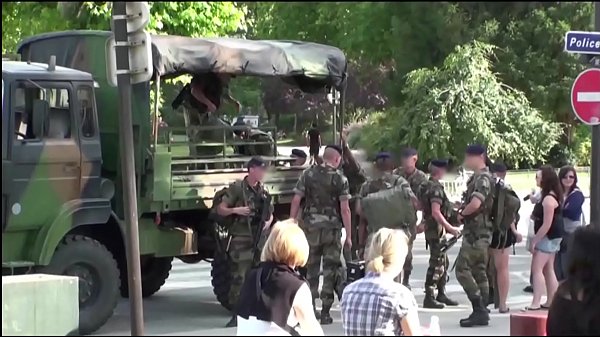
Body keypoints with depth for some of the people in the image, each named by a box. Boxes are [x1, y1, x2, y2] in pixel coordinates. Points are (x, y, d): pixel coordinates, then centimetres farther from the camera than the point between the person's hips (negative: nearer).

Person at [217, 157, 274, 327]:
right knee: (238, 278, -8)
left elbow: (270, 213, 24)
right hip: (241, 240, -6)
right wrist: (235, 210, -20)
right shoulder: (237, 188, -3)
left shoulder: (263, 191, 14)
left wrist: (268, 221, 2)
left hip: (259, 240, 6)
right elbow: (220, 210, -2)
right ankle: (237, 315, -6)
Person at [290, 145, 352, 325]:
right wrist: (348, 235, -2)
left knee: (310, 269, 12)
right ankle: (325, 312, 3)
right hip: (332, 228, -2)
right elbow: (344, 209, -7)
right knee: (330, 270, 5)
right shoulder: (340, 179, -4)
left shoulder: (308, 174, 3)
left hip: (310, 227, 2)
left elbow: (296, 201, -1)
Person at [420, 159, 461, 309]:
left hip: (432, 229, 10)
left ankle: (441, 295, 24)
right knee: (436, 264, -7)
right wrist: (450, 228, -23)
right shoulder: (436, 188, -17)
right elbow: (436, 212, -25)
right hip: (437, 230, -10)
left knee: (444, 263, 17)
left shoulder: (428, 186, 14)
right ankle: (429, 298, -5)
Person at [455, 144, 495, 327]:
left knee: (462, 269, -11)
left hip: (476, 232, -10)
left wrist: (461, 214, -10)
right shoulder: (477, 178, 16)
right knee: (479, 271, 10)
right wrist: (464, 212, 5)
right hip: (479, 231, 10)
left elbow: (475, 204, -28)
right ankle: (481, 312, 13)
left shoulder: (483, 178, -15)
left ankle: (479, 309, -12)